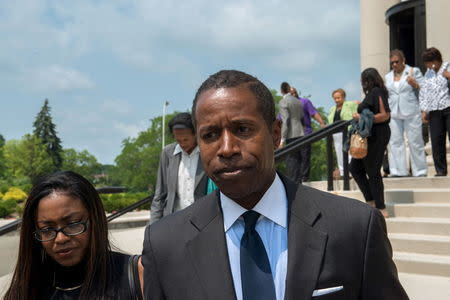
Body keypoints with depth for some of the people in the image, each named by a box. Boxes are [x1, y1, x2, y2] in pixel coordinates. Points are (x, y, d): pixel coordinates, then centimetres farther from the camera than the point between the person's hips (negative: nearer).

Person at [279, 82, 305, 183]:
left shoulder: (283, 102, -6)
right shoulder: (298, 101, 16)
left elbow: (285, 121, -14)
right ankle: (298, 182, 15)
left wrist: (282, 139, -14)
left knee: (291, 160, -6)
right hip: (300, 133, 7)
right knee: (298, 159, 11)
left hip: (291, 135, -7)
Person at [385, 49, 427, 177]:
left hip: (411, 112, -4)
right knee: (395, 142, -1)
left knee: (415, 142, -1)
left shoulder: (414, 71, 5)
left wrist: (415, 84, -15)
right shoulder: (388, 77, 17)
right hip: (394, 114, 4)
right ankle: (398, 170, 3)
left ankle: (419, 171, 5)